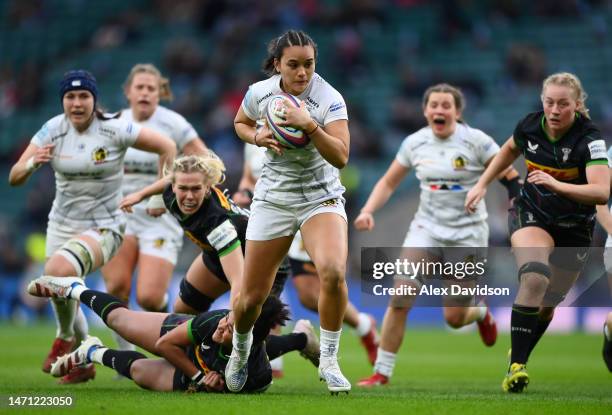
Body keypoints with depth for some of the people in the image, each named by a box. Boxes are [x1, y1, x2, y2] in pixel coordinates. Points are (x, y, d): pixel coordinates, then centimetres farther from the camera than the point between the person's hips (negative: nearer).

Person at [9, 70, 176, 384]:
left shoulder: (114, 130, -14)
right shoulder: (53, 130, -5)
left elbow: (166, 147, -6)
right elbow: (14, 178, -7)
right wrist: (31, 163, -29)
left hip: (103, 228, -5)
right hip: (61, 225, 5)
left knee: (58, 271, -31)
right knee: (64, 298, 10)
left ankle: (66, 338, -4)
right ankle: (83, 364, 36)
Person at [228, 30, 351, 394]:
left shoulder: (329, 99, -17)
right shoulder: (259, 93, -7)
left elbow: (341, 157, -25)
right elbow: (240, 123, 15)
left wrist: (309, 125, -37)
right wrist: (259, 137, -7)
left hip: (321, 197, -2)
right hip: (273, 199, 2)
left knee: (333, 272, -30)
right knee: (252, 297, 3)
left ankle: (329, 360, -11)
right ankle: (241, 347, 38)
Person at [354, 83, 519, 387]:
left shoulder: (476, 141, -11)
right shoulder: (414, 143, 0)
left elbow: (510, 177, -7)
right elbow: (388, 183, 10)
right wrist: (368, 211, -5)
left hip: (467, 234, -2)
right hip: (427, 229, 3)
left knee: (454, 318, -1)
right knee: (400, 298, -17)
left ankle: (481, 313, 37)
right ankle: (382, 373, -7)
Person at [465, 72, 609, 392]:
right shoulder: (530, 126, -11)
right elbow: (510, 150, 15)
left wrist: (558, 185, -48)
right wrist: (482, 184, 12)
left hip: (574, 229, 0)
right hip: (531, 215, 0)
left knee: (547, 303, 7)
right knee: (535, 278, -28)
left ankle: (518, 356, 34)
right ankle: (516, 366, -27)